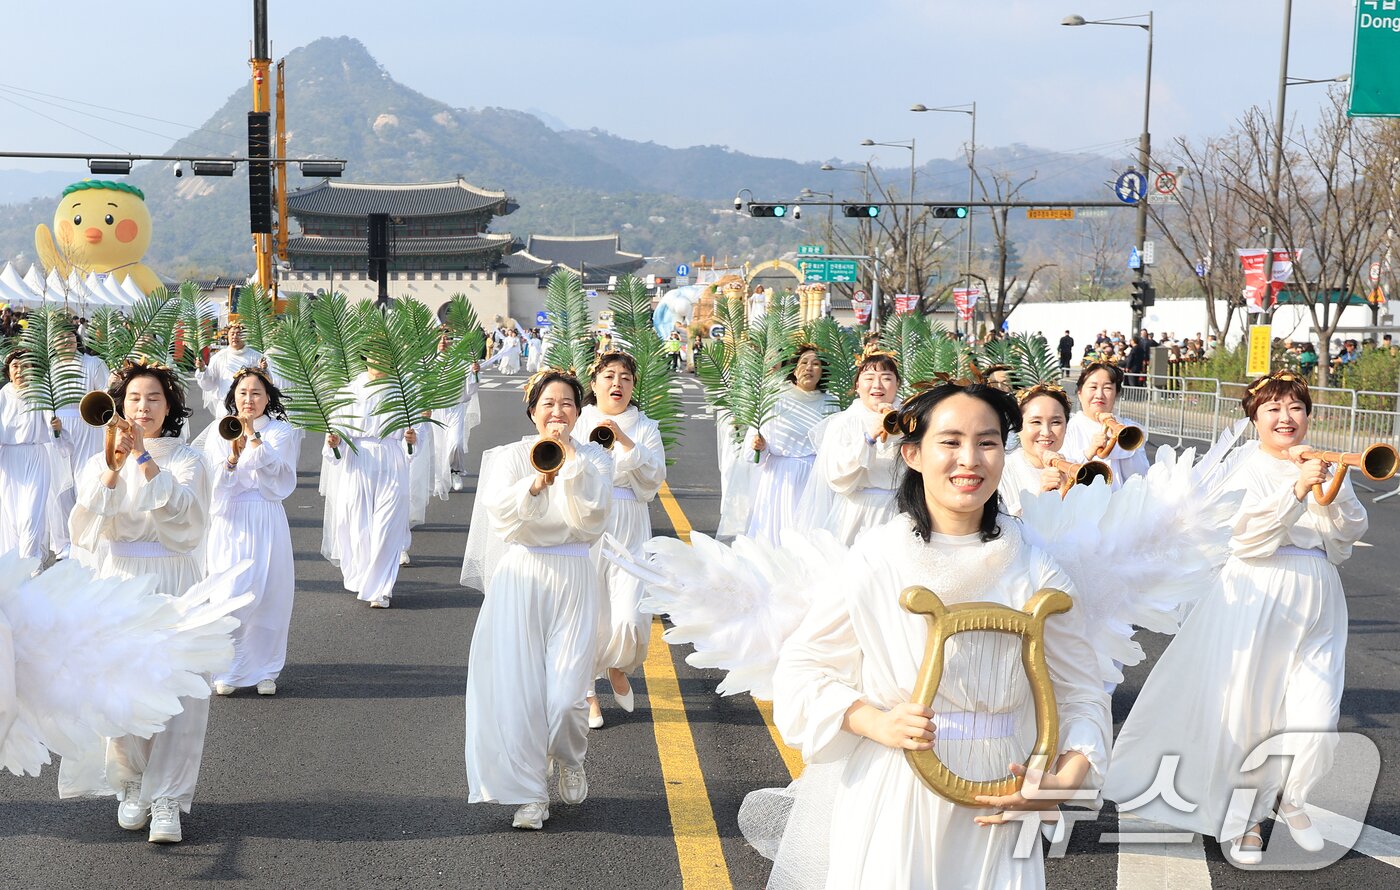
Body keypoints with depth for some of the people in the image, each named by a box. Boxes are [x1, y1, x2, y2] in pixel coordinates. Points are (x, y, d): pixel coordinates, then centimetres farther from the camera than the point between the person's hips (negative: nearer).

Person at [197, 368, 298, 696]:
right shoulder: (219, 431, 6)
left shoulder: (281, 432, 4)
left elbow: (278, 476, -12)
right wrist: (233, 456, -19)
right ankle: (227, 670, 5)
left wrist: (253, 437, -18)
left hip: (266, 521, 0)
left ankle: (264, 669, 11)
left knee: (267, 594, -2)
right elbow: (213, 481, -2)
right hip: (229, 521, 0)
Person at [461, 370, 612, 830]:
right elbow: (499, 513, -10)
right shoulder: (510, 456, 5)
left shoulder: (594, 458, 5)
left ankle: (570, 759, 26)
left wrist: (570, 458, -14)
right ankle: (530, 794, 10)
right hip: (519, 579, 1)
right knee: (518, 690, -4)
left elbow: (592, 515, -11)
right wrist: (536, 483, -25)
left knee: (565, 697, -8)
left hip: (572, 580, -1)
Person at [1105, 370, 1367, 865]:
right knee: (1246, 714, 3)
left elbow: (1351, 532, 1)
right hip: (1257, 599, -4)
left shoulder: (1322, 467, 9)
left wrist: (1331, 487, -15)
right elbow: (1245, 536, -18)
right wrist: (1296, 491, -26)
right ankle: (1243, 817, 23)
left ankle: (1292, 799, 27)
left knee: (1317, 721, -1)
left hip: (1316, 604, 4)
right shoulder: (1246, 466, -5)